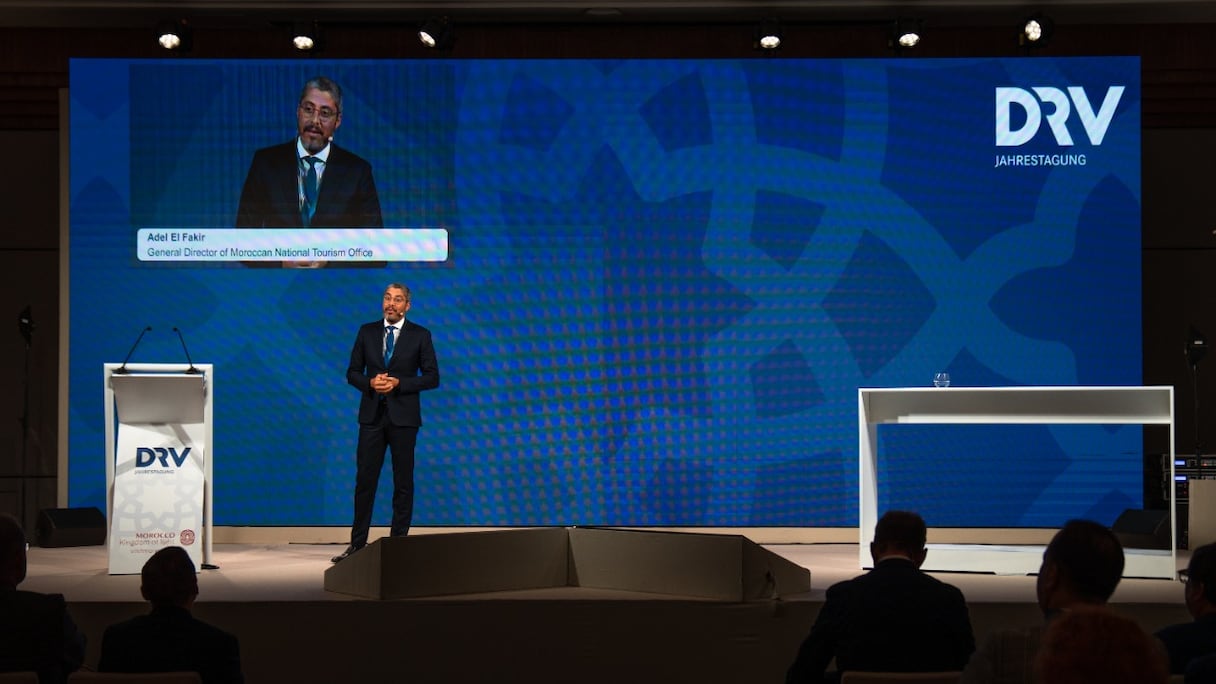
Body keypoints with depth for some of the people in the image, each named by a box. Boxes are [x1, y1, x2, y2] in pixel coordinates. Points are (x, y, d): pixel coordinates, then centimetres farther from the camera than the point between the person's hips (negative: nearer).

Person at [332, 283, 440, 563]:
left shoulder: (420, 335, 1)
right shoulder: (367, 331, 8)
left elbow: (432, 377, -2)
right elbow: (352, 372, 9)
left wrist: (398, 383, -14)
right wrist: (370, 383, -11)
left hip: (403, 415, -2)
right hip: (372, 414, 2)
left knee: (403, 482, 3)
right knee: (364, 480, 1)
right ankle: (357, 543, 4)